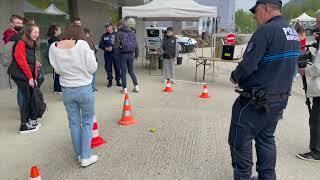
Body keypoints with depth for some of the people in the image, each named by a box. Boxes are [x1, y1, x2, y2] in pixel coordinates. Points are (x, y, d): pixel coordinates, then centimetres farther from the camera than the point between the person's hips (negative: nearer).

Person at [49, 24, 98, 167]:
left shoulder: (54, 47, -2)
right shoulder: (83, 45, -15)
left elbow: (57, 70, 3)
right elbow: (92, 68, -12)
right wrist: (91, 54, 3)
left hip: (67, 90, 4)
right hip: (84, 89, -3)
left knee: (74, 123, 16)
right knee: (87, 122, 12)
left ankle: (79, 155, 29)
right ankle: (86, 156, 16)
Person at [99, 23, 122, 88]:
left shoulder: (116, 34, 0)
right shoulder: (104, 35, 11)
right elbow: (100, 45, 9)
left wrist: (112, 48, -16)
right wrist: (105, 48, -8)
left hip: (115, 53, -3)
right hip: (107, 54, 3)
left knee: (117, 67, 1)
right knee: (108, 67, 4)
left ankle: (118, 80, 14)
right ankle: (110, 81, 15)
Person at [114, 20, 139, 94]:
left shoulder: (119, 34, -6)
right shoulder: (132, 33, 8)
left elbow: (116, 45, -9)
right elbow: (136, 45, 8)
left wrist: (117, 54, 1)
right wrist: (136, 54, 15)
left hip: (123, 54, -4)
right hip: (131, 54, 4)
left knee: (123, 71, 4)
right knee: (131, 71, 15)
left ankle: (124, 88, 8)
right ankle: (136, 86, 13)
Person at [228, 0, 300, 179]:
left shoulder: (266, 30, -18)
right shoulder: (294, 34, 10)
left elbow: (248, 65, -23)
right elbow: (283, 66, 15)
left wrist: (235, 76, -4)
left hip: (255, 101, -9)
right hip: (280, 99, 9)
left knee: (240, 141, 5)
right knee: (266, 140, 19)